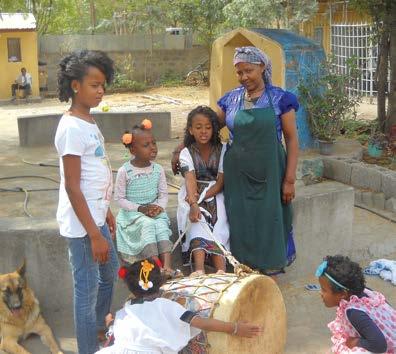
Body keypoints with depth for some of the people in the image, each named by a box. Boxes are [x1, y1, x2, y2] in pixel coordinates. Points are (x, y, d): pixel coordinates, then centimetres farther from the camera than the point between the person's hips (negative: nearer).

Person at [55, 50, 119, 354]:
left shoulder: (88, 121, 8)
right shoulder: (72, 128, -20)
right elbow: (72, 187, -22)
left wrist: (106, 212, 21)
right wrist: (95, 235, -21)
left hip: (95, 216, 10)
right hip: (82, 224, -10)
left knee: (110, 270, 26)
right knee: (88, 288, 3)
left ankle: (99, 326, 46)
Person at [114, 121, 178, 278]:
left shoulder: (158, 169, 1)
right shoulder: (124, 171, -10)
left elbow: (164, 194, 6)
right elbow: (120, 198, -7)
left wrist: (159, 206, -15)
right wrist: (140, 208, -18)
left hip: (155, 211, 3)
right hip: (132, 213, -3)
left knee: (161, 225, -27)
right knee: (147, 224, -31)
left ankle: (167, 265, -37)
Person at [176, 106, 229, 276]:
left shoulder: (222, 150, 0)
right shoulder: (186, 153, -1)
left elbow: (221, 181, -5)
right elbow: (190, 179, -19)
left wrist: (202, 197, -20)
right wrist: (194, 204, -38)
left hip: (215, 194, 1)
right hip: (193, 196, -1)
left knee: (218, 226, -26)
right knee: (197, 224, -29)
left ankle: (221, 271, -43)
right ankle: (199, 270, -48)